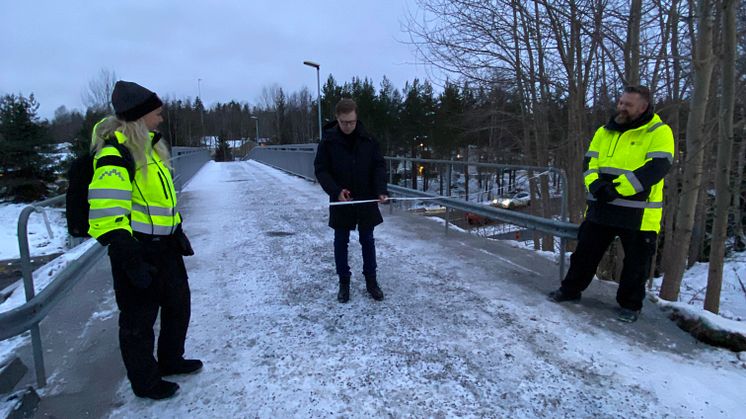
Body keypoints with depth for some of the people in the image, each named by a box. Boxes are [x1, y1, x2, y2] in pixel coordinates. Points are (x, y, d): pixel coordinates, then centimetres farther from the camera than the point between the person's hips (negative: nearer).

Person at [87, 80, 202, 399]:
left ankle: (170, 360, 42)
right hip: (137, 250, -9)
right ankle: (145, 381, 28)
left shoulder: (147, 145, 11)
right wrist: (127, 255, -26)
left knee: (178, 304, 21)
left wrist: (177, 231, 21)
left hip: (165, 245, 10)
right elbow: (107, 211, -25)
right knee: (139, 318, 8)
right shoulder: (115, 153, -19)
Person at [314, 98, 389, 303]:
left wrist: (381, 190, -17)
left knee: (367, 241, 12)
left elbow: (379, 166, -1)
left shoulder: (368, 140, -4)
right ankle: (344, 283, 25)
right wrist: (336, 190, -22)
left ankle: (371, 281, 26)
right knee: (341, 242, 10)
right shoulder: (328, 141, -8)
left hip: (366, 201, 1)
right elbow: (321, 170, -7)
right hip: (340, 202, -1)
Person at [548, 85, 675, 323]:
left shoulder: (659, 132, -6)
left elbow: (656, 168, -18)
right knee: (585, 251, 12)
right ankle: (571, 290, 28)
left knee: (636, 262, 8)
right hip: (600, 208, 5)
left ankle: (630, 304, 26)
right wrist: (595, 185, -15)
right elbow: (590, 162, 7)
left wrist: (616, 189, -24)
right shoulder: (605, 132, 12)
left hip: (638, 212, -4)